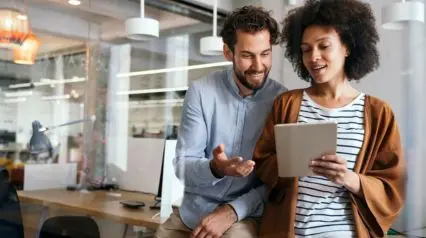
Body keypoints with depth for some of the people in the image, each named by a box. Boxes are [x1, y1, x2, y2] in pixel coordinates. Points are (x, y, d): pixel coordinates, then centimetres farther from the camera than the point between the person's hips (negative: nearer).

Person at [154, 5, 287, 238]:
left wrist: (233, 210, -19)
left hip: (244, 215, -2)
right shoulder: (200, 91, -7)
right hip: (190, 213, 2)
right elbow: (182, 165, -8)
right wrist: (214, 169, -29)